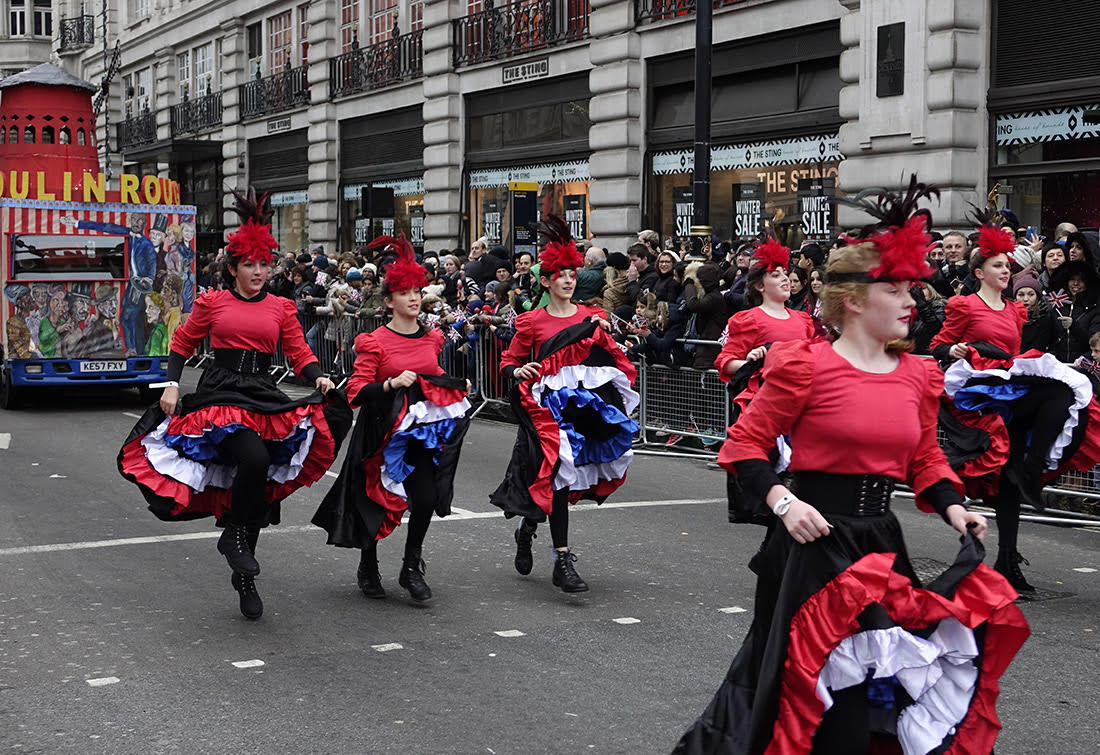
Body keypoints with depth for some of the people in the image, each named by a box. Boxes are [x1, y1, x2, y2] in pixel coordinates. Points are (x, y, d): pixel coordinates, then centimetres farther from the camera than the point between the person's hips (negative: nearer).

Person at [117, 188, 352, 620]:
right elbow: (182, 345, 13)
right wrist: (172, 385, 0)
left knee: (259, 484, 3)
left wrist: (319, 378, -11)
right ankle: (234, 535, -8)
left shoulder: (281, 308, 11)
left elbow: (300, 354, 9)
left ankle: (244, 578, 16)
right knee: (254, 458, -31)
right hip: (220, 393, -3)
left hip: (265, 398, 3)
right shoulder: (212, 302, 6)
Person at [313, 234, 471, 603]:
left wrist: (459, 386, 11)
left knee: (427, 496, -11)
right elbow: (356, 392, -13)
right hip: (387, 429, -3)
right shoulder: (375, 342, -8)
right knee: (376, 500, 7)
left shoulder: (431, 337, 9)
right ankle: (368, 566, 31)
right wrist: (392, 384, -25)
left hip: (425, 426, 4)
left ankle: (412, 566, 10)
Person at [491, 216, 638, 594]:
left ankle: (528, 526, 35)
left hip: (586, 405, 4)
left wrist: (603, 334, -4)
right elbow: (508, 362, 8)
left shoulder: (590, 317, 11)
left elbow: (613, 359, 14)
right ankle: (562, 560, -8)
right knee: (557, 475, -11)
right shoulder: (532, 322, 2)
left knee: (569, 478, 6)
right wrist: (518, 371, -13)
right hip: (547, 408, -4)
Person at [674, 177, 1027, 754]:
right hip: (814, 540, -6)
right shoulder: (805, 366, -12)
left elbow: (925, 458, 18)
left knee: (880, 675, 11)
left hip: (880, 543, 6)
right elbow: (745, 445, -8)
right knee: (809, 676, 4)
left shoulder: (917, 376, 7)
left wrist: (952, 506, 0)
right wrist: (782, 501, -21)